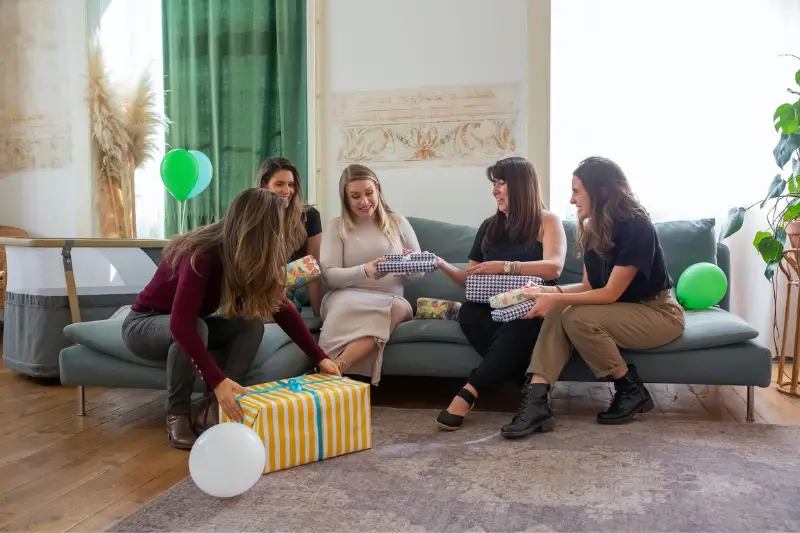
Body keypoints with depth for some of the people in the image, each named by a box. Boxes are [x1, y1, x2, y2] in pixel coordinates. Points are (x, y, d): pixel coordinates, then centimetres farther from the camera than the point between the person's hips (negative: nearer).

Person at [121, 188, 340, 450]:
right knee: (197, 327, -38)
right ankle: (177, 415, -20)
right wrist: (217, 381, -51)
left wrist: (319, 357, -16)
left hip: (189, 325, 7)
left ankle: (213, 408, -20)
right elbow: (181, 324, -43)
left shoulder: (249, 258, -12)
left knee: (252, 323, -19)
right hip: (144, 325, -6)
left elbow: (282, 308, -10)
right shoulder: (202, 255, -34)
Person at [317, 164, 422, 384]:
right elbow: (329, 275, -3)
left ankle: (335, 367, -41)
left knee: (400, 307, -36)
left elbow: (419, 271, 13)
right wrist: (364, 271, -23)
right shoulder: (336, 227, 8)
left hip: (390, 300, 2)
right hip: (347, 299, -2)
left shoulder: (398, 222, 13)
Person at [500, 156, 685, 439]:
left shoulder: (636, 227, -22)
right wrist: (545, 291, -9)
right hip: (622, 310, 7)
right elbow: (589, 286, 3)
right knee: (558, 313, -19)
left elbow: (611, 293, -24)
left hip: (658, 313, -7)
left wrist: (555, 299, -28)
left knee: (578, 318, -29)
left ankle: (632, 391, -10)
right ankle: (536, 402, -30)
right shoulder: (594, 229, 2)